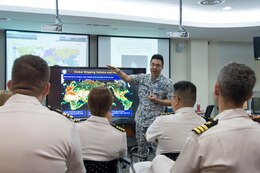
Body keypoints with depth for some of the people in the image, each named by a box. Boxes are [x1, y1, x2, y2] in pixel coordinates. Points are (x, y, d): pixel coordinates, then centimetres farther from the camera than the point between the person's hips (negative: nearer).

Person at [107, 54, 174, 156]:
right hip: (140, 120, 4)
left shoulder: (167, 83, -5)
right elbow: (127, 78, 4)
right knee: (141, 148, 14)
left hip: (156, 121, -4)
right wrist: (118, 71, -13)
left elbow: (172, 102, -5)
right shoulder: (143, 78, 7)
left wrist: (157, 100, -18)